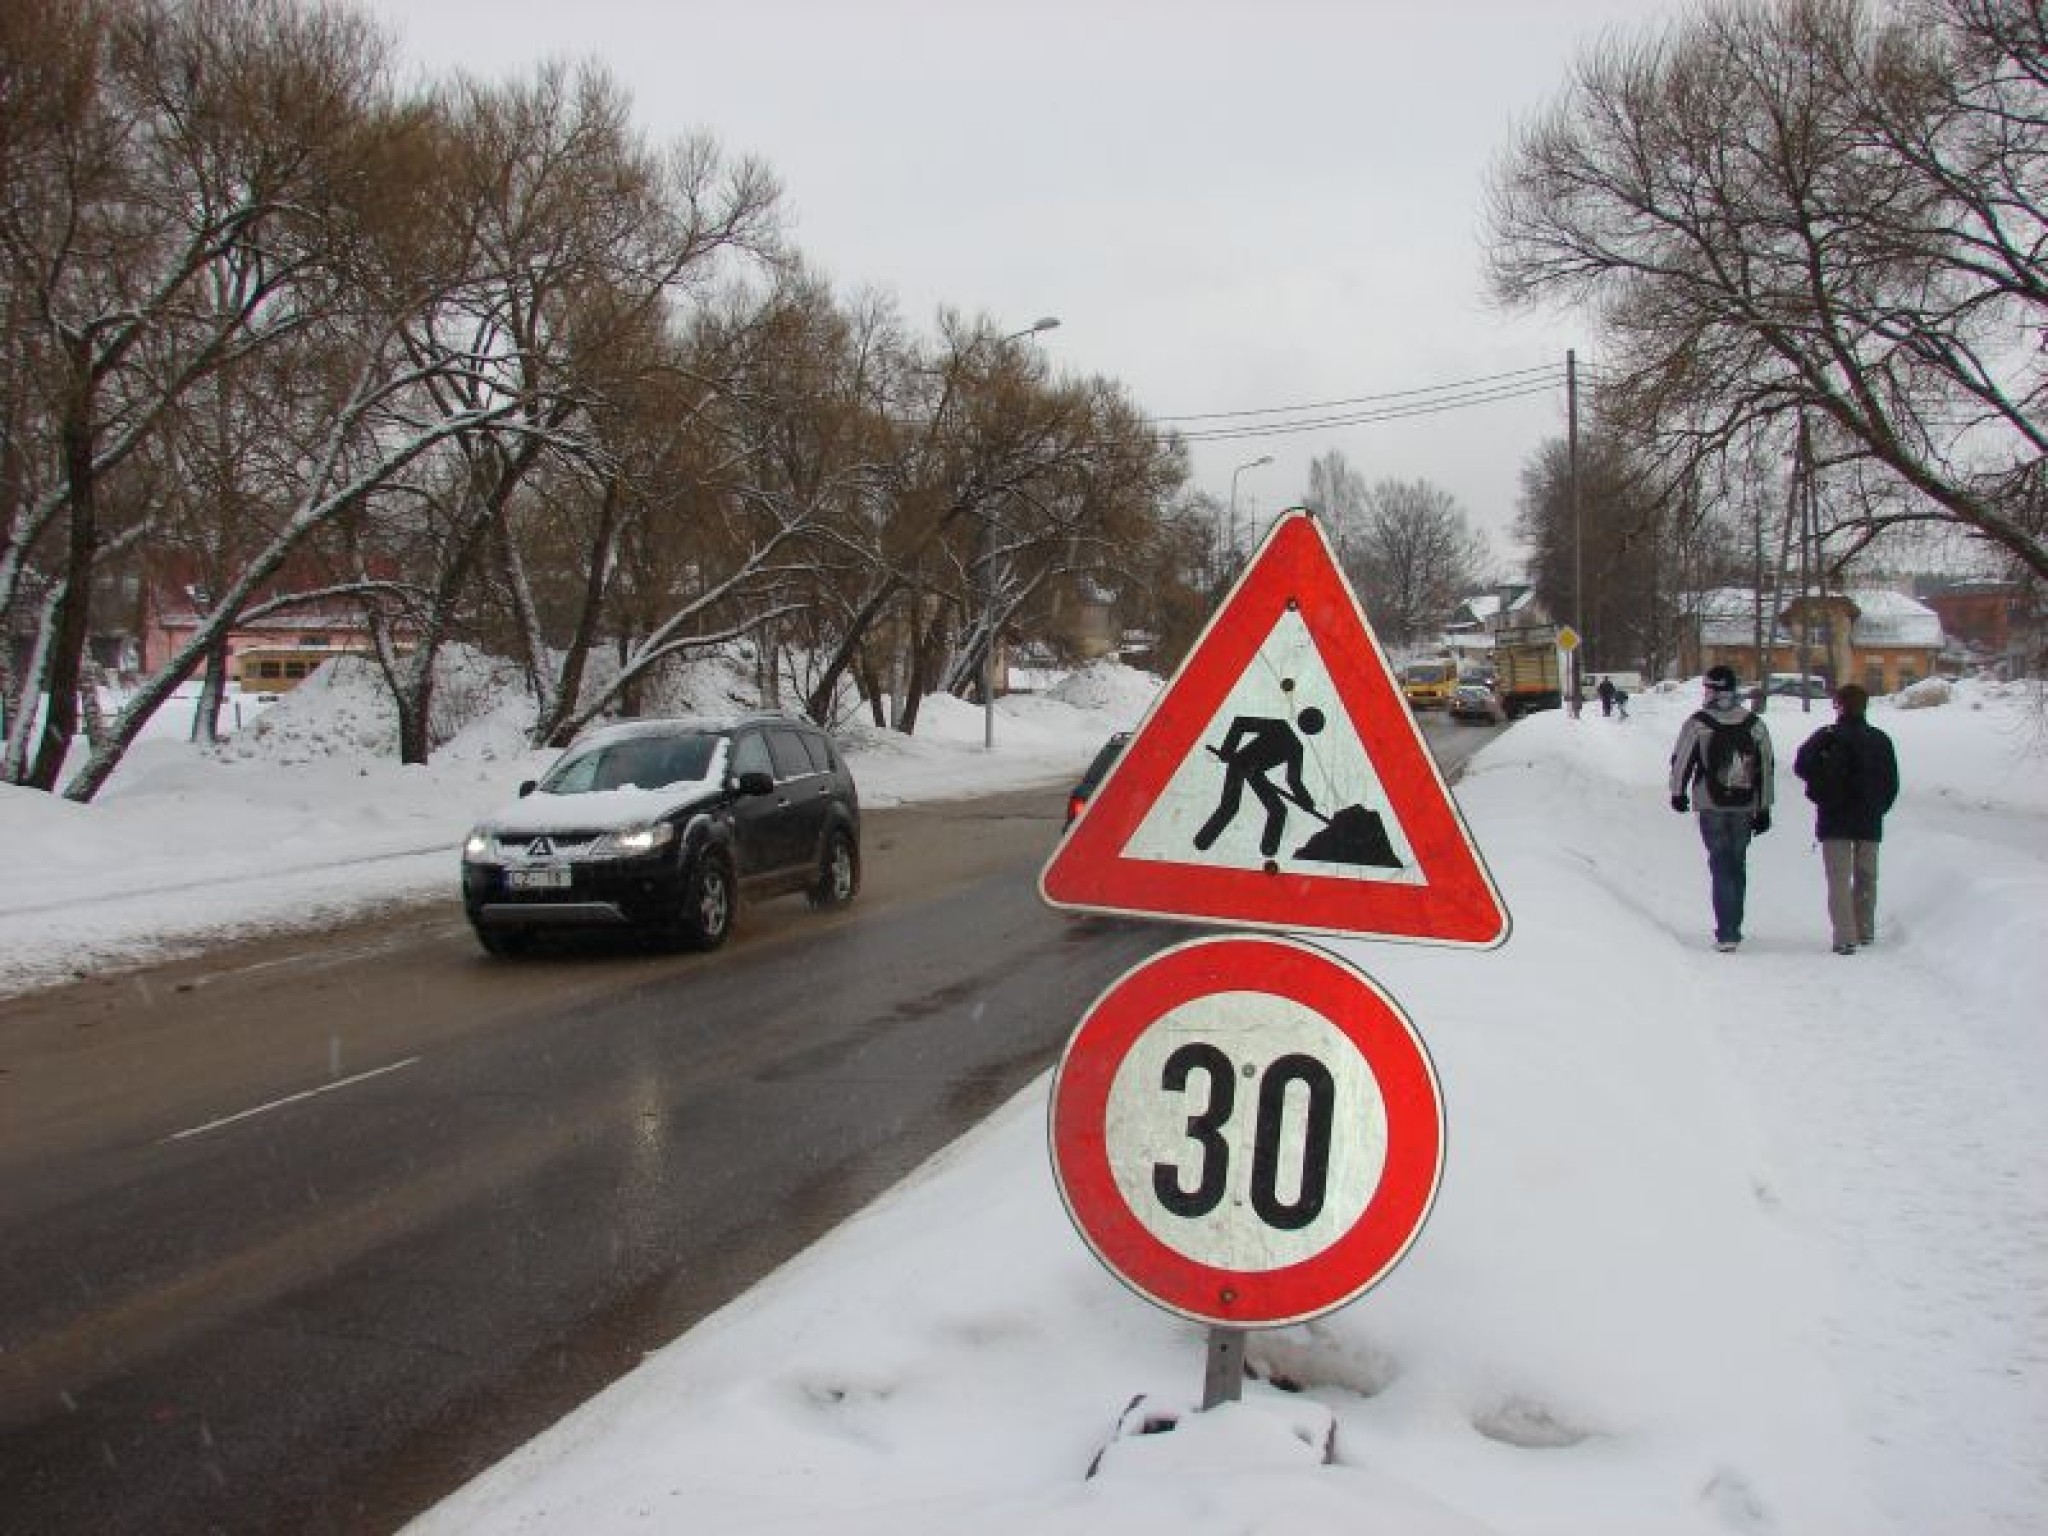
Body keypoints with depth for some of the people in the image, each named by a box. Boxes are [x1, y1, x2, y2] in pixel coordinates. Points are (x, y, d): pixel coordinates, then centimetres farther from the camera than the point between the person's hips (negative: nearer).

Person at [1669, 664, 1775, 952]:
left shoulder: (1697, 723, -9)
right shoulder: (1755, 724, 2)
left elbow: (1680, 761, -3)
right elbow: (1766, 768, 6)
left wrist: (1678, 793, 13)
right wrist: (1764, 808, 12)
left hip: (1711, 806, -3)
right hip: (1745, 807, 3)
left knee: (1721, 866, 0)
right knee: (1737, 865, 16)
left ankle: (1726, 934, -9)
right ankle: (1733, 928, 25)